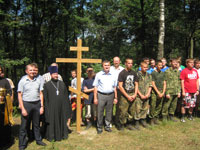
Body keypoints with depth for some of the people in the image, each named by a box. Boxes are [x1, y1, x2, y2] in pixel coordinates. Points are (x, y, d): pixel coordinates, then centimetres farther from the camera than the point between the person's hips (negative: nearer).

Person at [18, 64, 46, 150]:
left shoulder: (38, 81, 6)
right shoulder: (22, 81, -3)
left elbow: (41, 94, 9)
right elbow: (19, 95, -5)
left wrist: (42, 106, 4)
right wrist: (22, 108, -10)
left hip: (37, 104, 3)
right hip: (26, 104, -3)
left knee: (36, 124, 15)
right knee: (24, 125, 3)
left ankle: (38, 140, 29)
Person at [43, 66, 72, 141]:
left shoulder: (62, 83, 8)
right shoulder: (47, 85, -1)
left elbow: (65, 95, 9)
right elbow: (45, 98, -2)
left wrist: (67, 106, 5)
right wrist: (46, 108, -7)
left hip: (61, 106, 3)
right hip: (52, 107, -3)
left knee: (62, 120, 12)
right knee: (52, 121, 4)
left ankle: (62, 134, 27)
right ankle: (51, 136, 18)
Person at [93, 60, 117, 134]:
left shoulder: (112, 75, 11)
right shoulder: (98, 75, 3)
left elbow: (114, 88, 15)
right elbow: (95, 87, 1)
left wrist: (115, 97, 9)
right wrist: (95, 98, -4)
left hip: (110, 95, 3)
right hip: (101, 95, -3)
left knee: (109, 112, 9)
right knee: (100, 112, 1)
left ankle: (107, 126, 22)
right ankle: (99, 127, 12)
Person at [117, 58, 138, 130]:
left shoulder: (134, 73, 10)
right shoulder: (122, 73, -6)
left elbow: (136, 84, 13)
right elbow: (120, 86, -9)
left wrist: (135, 95, -2)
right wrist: (127, 96, -12)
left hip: (132, 95, 5)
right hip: (124, 95, -5)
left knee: (132, 111, 9)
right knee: (123, 112, -5)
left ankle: (129, 124, 26)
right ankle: (120, 125, 13)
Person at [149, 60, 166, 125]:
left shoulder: (163, 73, 13)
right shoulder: (153, 73, -2)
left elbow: (164, 83, 12)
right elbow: (153, 84, -6)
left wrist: (163, 92, 0)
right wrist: (158, 92, -9)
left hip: (161, 92, 5)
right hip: (154, 92, -5)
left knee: (159, 106, 5)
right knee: (153, 106, -6)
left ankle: (156, 118, 16)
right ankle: (152, 118, 4)